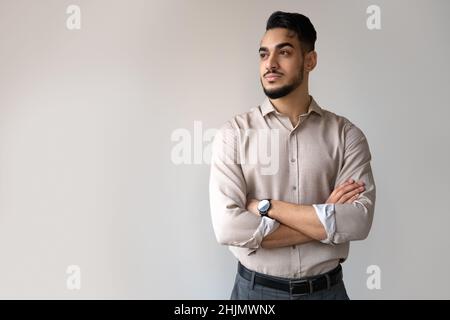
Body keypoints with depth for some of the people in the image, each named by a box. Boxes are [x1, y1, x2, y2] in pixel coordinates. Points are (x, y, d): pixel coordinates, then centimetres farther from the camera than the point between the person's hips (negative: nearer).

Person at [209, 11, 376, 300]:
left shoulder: (346, 134, -5)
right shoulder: (233, 133, -9)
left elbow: (358, 219, -16)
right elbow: (228, 226, -19)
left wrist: (265, 206, -19)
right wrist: (325, 220, -16)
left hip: (328, 288, 1)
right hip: (255, 288, -1)